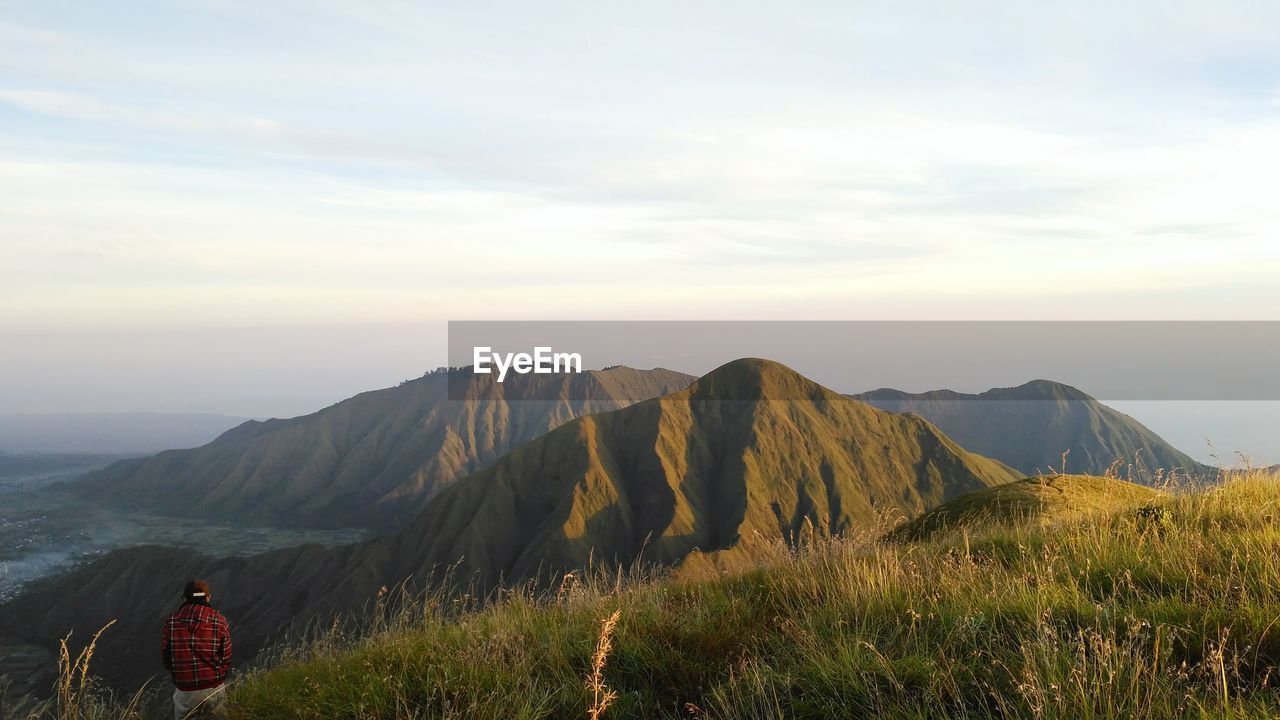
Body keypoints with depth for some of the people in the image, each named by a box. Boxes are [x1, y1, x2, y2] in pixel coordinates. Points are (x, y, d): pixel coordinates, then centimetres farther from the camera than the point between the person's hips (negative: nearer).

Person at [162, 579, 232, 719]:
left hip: (184, 690, 1)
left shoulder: (171, 621, -6)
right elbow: (226, 659, -3)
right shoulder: (220, 622, -9)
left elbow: (165, 655, 1)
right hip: (214, 688, 0)